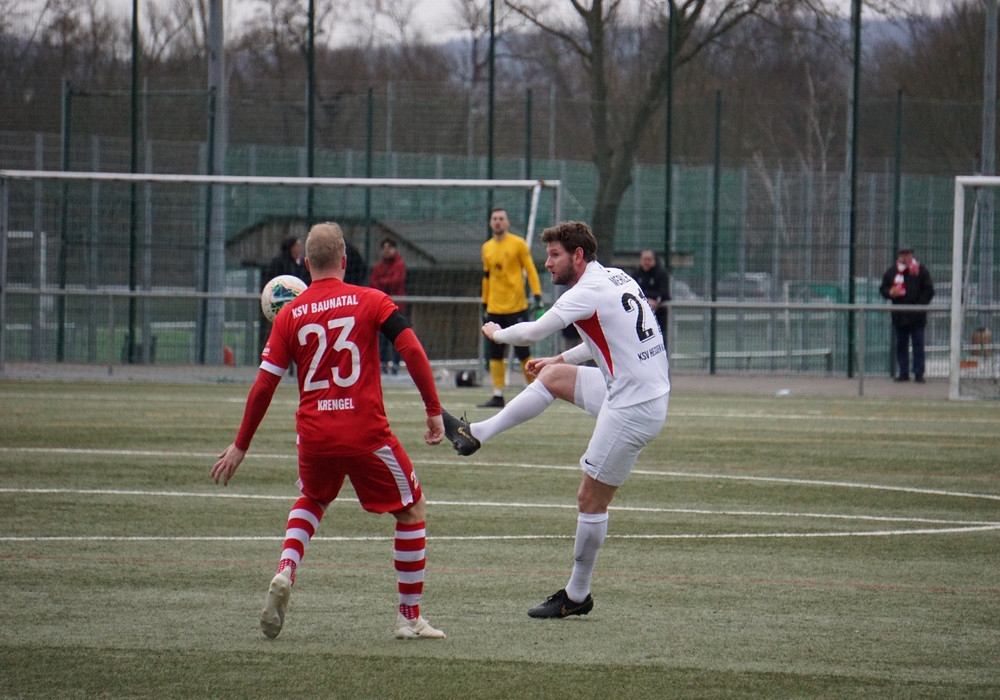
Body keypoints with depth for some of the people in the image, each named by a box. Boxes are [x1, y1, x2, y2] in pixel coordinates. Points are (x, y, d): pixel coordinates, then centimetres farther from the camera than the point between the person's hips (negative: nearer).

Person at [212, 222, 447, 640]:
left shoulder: (289, 315, 4)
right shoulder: (370, 301, -1)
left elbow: (263, 386, 4)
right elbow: (411, 350, -12)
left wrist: (240, 446, 12)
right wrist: (434, 411, -6)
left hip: (314, 434, 3)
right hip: (366, 432, -3)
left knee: (311, 501, 31)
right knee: (412, 510, 15)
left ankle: (284, 574, 4)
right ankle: (410, 618, 14)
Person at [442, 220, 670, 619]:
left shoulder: (588, 291, -16)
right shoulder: (617, 279, 11)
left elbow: (533, 331, -16)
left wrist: (497, 333, 4)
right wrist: (559, 359, 29)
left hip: (632, 410, -9)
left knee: (591, 499, 0)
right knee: (553, 377, 20)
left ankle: (577, 596, 10)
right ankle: (476, 435, 27)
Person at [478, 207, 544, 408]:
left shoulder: (518, 244, -3)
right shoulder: (487, 248, 12)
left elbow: (530, 270, -4)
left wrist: (537, 295, -12)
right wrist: (484, 304, 20)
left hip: (516, 308, -5)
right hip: (495, 309, 5)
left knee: (522, 352, -4)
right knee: (495, 353, 3)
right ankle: (497, 396, 7)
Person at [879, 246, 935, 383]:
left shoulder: (921, 271, 1)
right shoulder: (892, 272, 9)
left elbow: (929, 290, 1)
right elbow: (883, 288, 14)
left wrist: (920, 305, -10)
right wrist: (890, 292, -9)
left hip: (917, 316, -3)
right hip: (899, 315, 3)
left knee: (918, 345, -3)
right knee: (901, 345, 7)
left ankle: (919, 373, -1)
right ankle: (903, 373, 13)